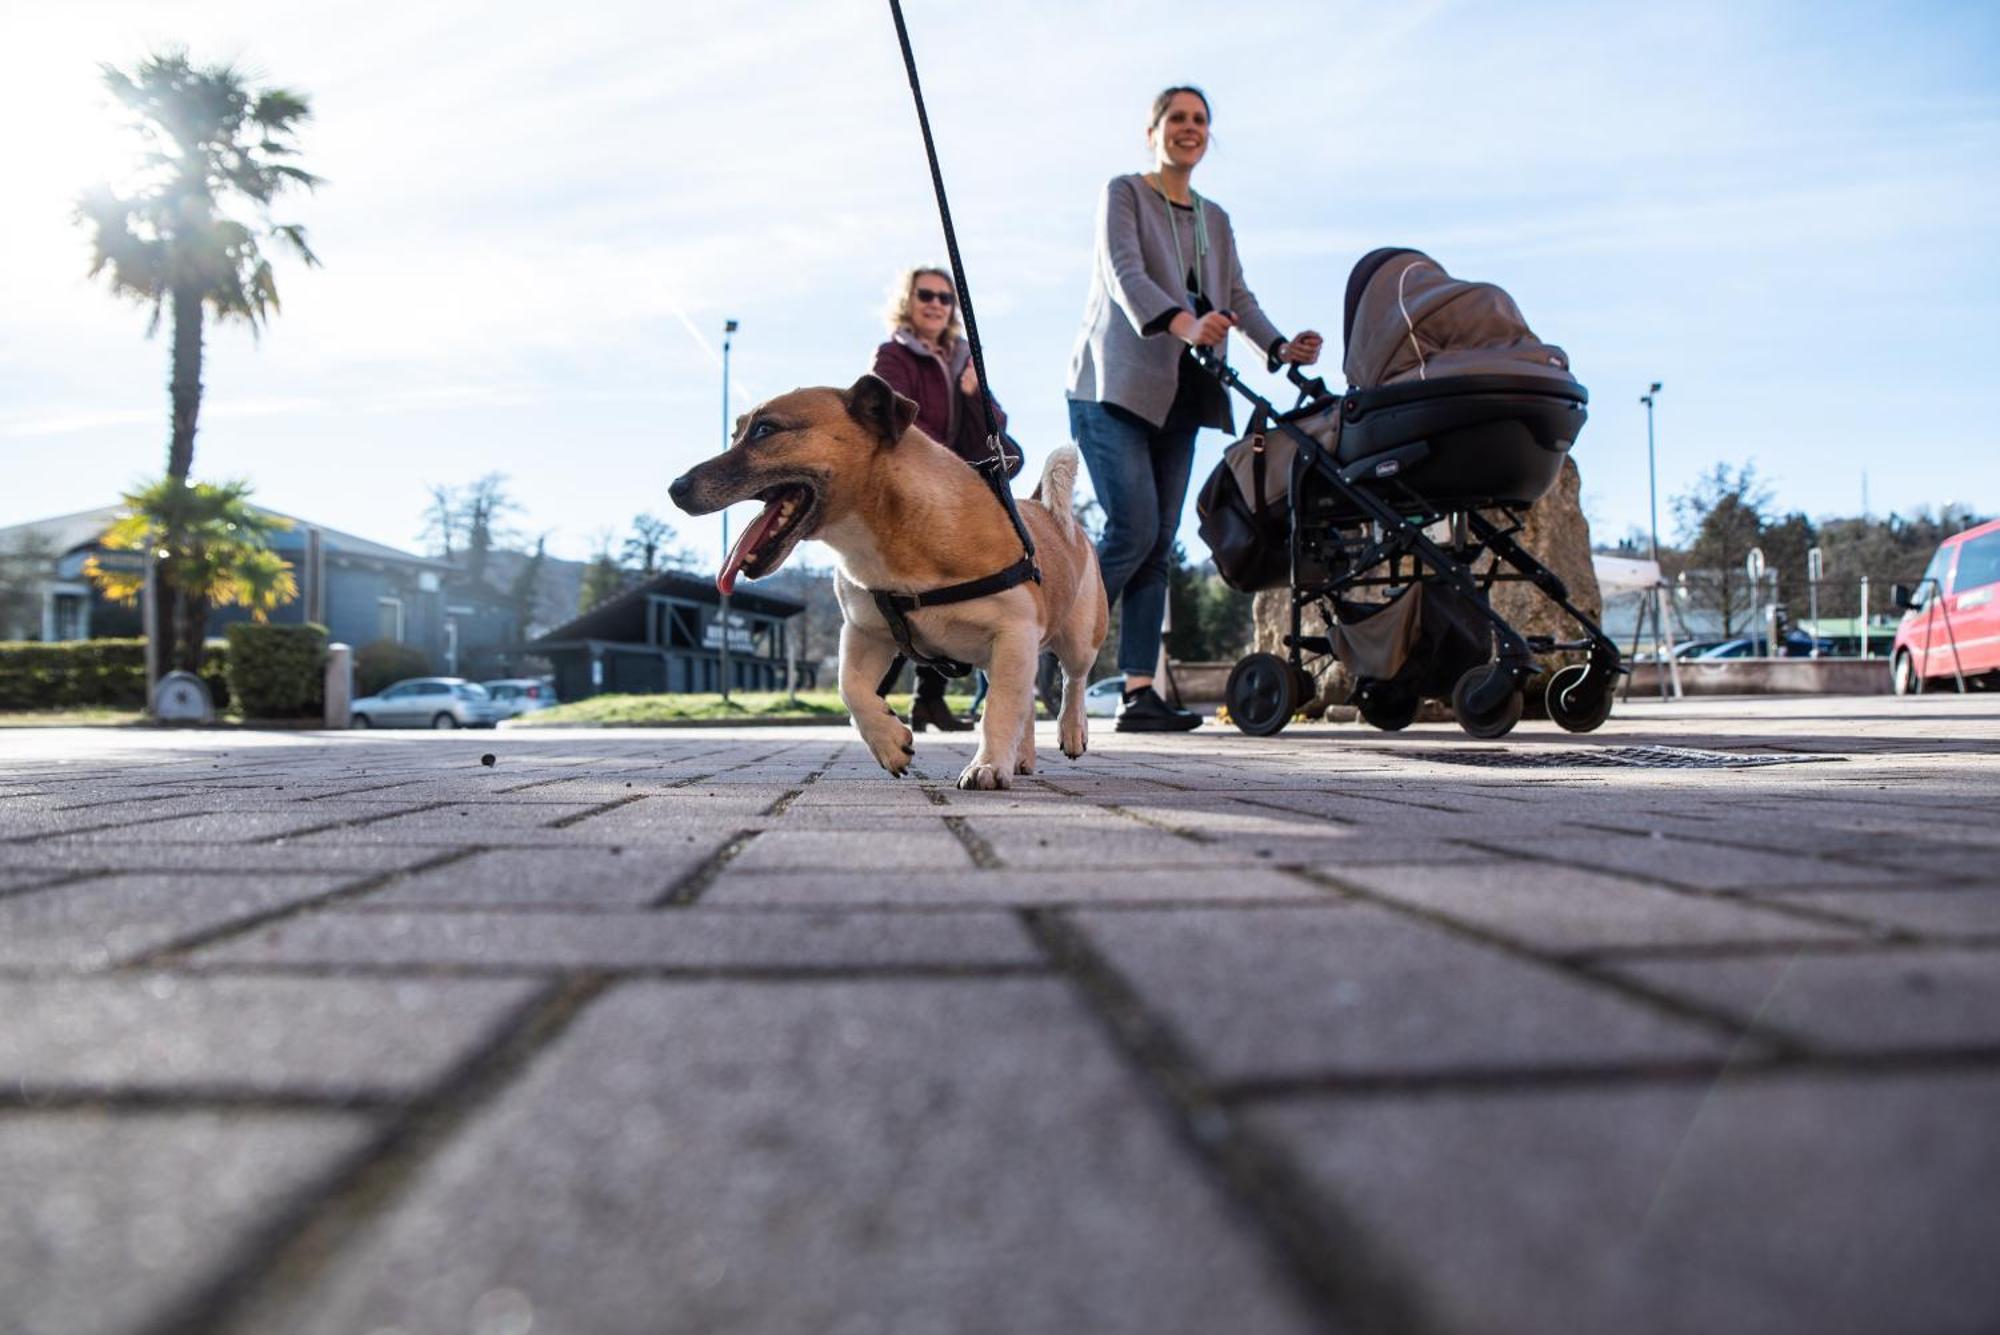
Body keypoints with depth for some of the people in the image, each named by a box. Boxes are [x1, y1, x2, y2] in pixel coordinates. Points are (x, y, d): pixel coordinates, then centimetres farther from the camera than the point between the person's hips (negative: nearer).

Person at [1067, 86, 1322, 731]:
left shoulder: (1216, 220, 21)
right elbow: (1124, 273, -15)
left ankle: (1139, 691, -2)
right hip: (1114, 385, -6)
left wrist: (1280, 347, -10)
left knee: (1159, 544, -1)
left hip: (1176, 396, 6)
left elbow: (1237, 298, 9)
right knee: (1134, 529, -17)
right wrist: (1182, 324, -33)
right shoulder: (1123, 193, 2)